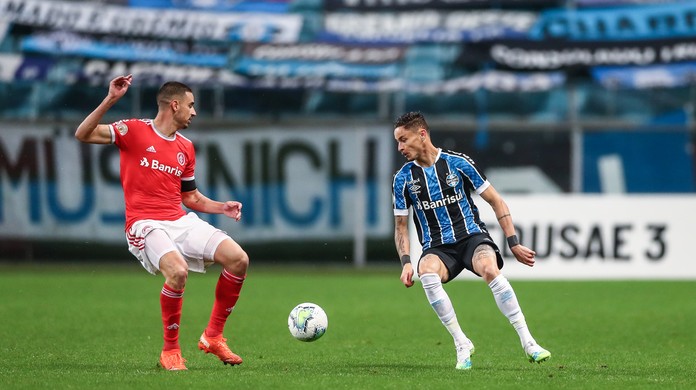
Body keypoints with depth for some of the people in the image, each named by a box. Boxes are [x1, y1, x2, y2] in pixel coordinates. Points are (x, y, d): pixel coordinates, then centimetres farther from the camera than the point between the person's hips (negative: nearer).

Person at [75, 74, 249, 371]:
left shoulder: (186, 148, 17)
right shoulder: (134, 131, -2)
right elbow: (83, 134, -12)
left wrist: (221, 207, 10)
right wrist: (110, 100, -23)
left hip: (180, 221, 6)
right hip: (145, 224, -6)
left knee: (238, 259, -10)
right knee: (178, 271, -34)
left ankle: (213, 337, 6)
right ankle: (170, 351, -13)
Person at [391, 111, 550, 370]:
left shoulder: (458, 163, -2)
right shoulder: (403, 178, 5)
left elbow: (496, 202, 4)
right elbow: (401, 225, 12)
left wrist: (514, 244, -1)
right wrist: (406, 262, -5)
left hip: (472, 236, -2)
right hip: (436, 247, 2)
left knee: (489, 269, -36)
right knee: (427, 273, -35)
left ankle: (528, 343, -30)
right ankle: (462, 344, -23)